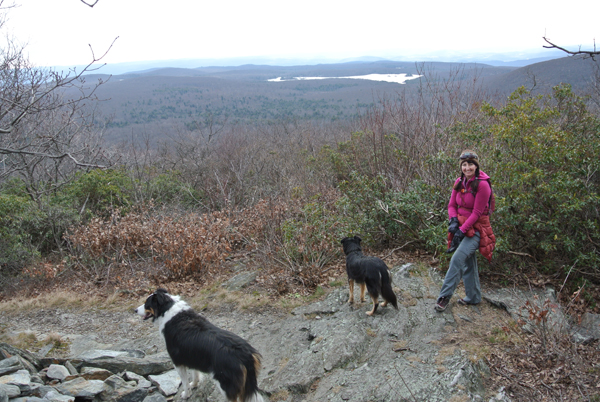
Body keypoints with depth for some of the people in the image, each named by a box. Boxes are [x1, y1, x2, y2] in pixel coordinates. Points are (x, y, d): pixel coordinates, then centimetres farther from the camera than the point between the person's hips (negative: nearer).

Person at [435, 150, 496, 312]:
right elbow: (452, 205, 9)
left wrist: (462, 230, -18)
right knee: (468, 262, 13)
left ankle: (445, 296, -16)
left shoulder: (482, 184, -17)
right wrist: (453, 220, -10)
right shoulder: (459, 182, 4)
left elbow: (477, 213, -17)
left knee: (458, 258, -20)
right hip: (462, 226, 7)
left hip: (476, 228, -7)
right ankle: (474, 297, 27)